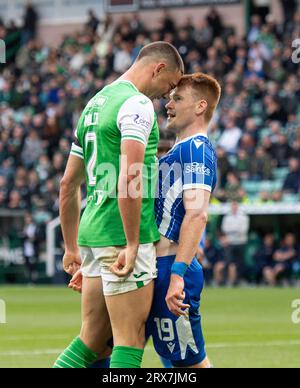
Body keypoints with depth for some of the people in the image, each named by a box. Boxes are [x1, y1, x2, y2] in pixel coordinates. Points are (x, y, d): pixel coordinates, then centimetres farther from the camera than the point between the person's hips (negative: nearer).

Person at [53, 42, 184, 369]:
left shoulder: (95, 104, 19)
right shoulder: (137, 103, -10)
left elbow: (68, 184, 23)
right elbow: (129, 178, -23)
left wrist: (71, 247, 28)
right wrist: (132, 244, -21)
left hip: (92, 231, 9)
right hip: (122, 235, -9)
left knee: (92, 340, 11)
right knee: (129, 341, -5)